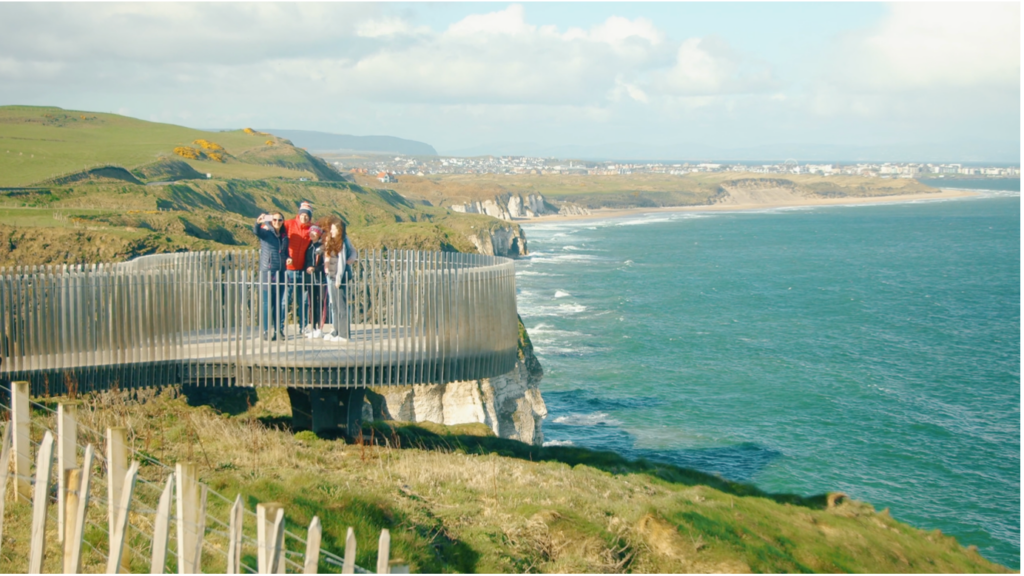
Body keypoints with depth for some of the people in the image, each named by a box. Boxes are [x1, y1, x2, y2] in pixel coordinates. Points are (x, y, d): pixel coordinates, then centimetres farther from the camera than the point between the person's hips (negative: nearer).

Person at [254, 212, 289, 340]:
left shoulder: (284, 236, 13)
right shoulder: (266, 232, -2)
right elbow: (256, 231, -24)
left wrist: (287, 258, -1)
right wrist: (258, 223, -45)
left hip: (280, 272, 5)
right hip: (267, 271, -5)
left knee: (278, 302, 8)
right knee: (267, 302, -4)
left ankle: (278, 330, 14)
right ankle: (266, 331, -2)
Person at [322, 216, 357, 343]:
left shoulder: (342, 243, -10)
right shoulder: (330, 242, 15)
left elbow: (342, 261, -13)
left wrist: (339, 278, -15)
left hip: (339, 277, -9)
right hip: (331, 276, 9)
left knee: (341, 306, -6)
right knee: (334, 305, 12)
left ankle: (344, 334, -3)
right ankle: (336, 331, 18)